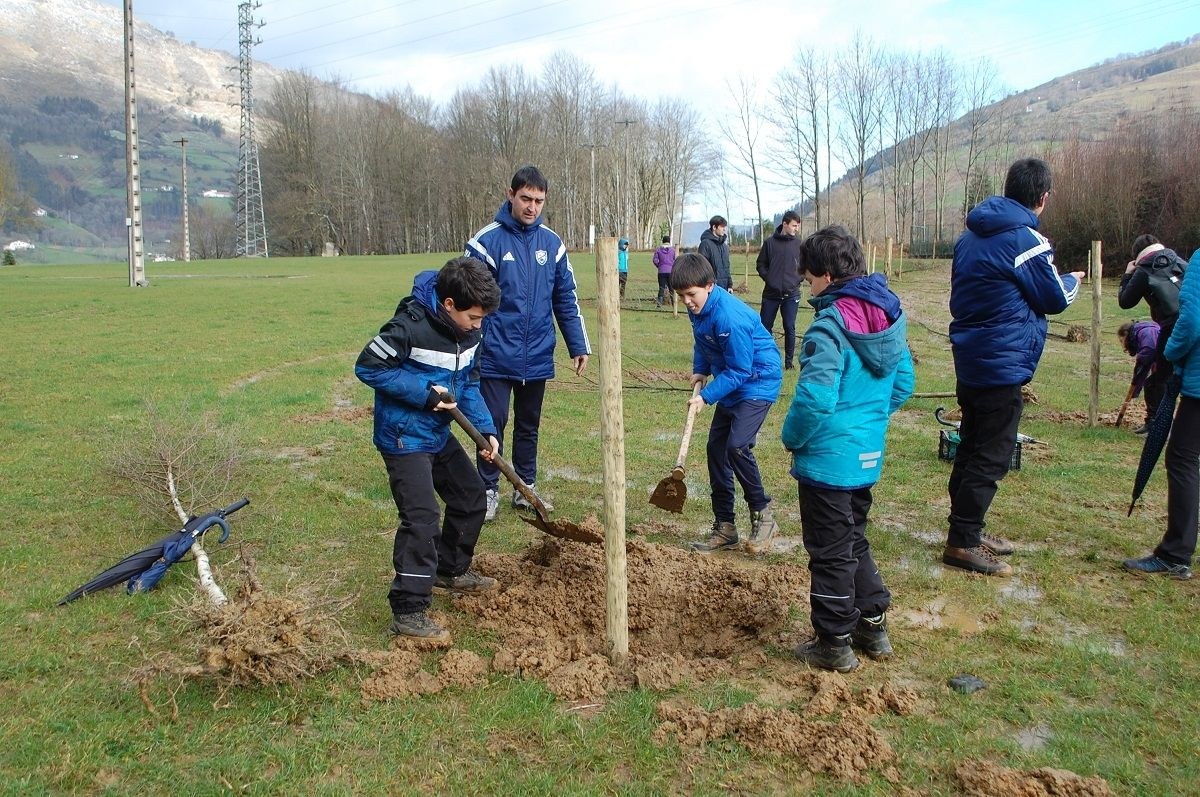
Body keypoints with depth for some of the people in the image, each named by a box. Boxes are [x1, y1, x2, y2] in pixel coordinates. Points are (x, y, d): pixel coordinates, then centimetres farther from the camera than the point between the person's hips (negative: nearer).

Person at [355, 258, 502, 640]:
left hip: (439, 434, 9)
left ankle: (451, 570, 38)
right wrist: (424, 393, -23)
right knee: (422, 518, -14)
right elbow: (367, 367, -20)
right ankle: (408, 611, -6)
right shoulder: (410, 326, -24)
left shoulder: (467, 329, 0)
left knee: (471, 496, 18)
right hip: (404, 437, -9)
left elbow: (469, 384, 8)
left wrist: (486, 429, -4)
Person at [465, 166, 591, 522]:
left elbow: (566, 299, 8)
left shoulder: (552, 243, 4)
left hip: (537, 357, 4)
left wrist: (579, 346, 5)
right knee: (493, 424, 2)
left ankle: (525, 488, 28)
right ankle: (489, 490, 17)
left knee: (529, 425, 15)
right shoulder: (486, 241, -8)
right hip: (496, 356, -4)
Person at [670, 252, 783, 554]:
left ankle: (763, 516, 0)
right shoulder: (698, 309, -1)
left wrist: (706, 396, -23)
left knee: (737, 446, -21)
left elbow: (740, 370, -25)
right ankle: (725, 527, 14)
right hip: (732, 384, 10)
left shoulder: (729, 317, -29)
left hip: (758, 382, -9)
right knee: (716, 447, 6)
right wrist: (700, 370, 2)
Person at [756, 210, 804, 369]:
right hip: (771, 293, 0)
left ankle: (789, 360, 11)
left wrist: (798, 278, -3)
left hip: (791, 294, 0)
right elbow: (760, 264, 8)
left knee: (790, 328, 1)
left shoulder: (799, 244, 3)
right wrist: (767, 278, -4)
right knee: (765, 326, 5)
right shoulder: (769, 242, 2)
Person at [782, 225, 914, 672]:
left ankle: (834, 644, 19)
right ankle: (873, 627, 34)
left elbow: (814, 398, -29)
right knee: (854, 541, 24)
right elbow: (902, 386, 12)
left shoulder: (831, 325, -22)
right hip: (868, 456, 8)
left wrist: (792, 439, -12)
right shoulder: (889, 315, 4)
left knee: (830, 552, 6)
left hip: (827, 461, -8)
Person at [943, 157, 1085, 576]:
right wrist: (1073, 280, 17)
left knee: (971, 448, 16)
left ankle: (967, 531, 27)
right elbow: (1055, 298, -5)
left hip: (969, 357, 9)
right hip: (1002, 364, -9)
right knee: (990, 457, -2)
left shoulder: (971, 235, 9)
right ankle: (962, 543, 2)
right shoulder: (1026, 239, -16)